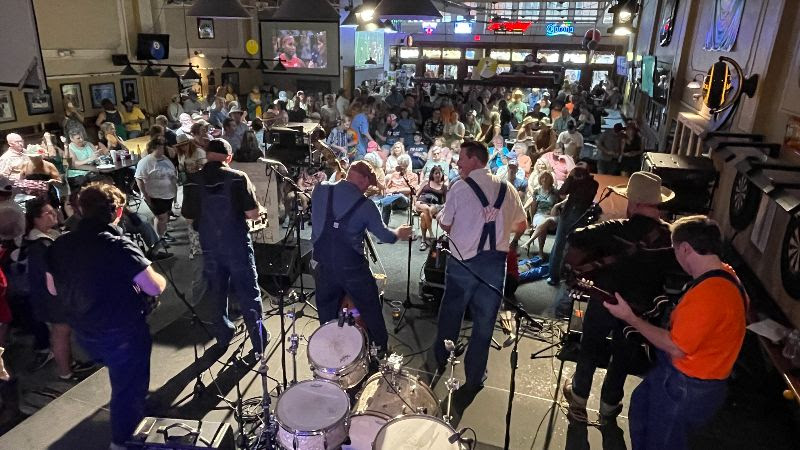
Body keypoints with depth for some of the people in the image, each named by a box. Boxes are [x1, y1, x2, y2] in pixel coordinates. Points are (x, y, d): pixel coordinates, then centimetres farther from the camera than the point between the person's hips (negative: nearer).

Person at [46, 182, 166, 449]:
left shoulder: (59, 246, -5)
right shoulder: (119, 246, -25)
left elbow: (53, 289, 10)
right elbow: (155, 288, -25)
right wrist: (161, 278, -4)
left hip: (84, 334, 8)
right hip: (123, 334, -7)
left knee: (120, 379, 32)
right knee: (129, 388, 13)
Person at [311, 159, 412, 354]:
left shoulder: (320, 190, -4)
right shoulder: (365, 205, -12)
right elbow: (385, 236, -3)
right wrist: (399, 233, 19)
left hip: (322, 264, 3)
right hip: (352, 267, -3)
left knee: (327, 315, 19)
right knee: (370, 310, 15)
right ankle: (382, 351, 29)